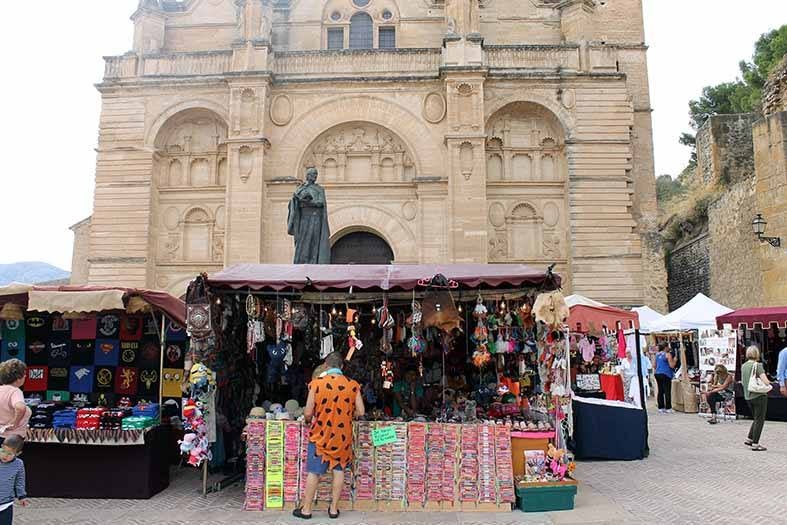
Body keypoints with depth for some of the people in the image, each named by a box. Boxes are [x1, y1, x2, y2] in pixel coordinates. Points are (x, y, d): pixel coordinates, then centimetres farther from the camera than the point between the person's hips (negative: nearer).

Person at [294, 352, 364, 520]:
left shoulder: (316, 383, -11)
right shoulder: (353, 385, -7)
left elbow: (308, 413, -10)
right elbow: (360, 412, -5)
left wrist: (309, 420, 12)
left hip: (320, 435, -1)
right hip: (343, 436, 2)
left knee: (314, 472, 8)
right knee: (339, 470, 13)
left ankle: (306, 509, 18)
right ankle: (334, 509, 20)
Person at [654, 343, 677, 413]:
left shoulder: (657, 354, 11)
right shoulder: (668, 354, -8)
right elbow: (671, 365, -10)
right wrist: (675, 360, 7)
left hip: (657, 374, 6)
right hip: (665, 374, -6)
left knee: (660, 391, 9)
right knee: (667, 392, -2)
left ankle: (661, 407, 11)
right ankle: (668, 408, 0)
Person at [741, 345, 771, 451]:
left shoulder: (743, 366, 8)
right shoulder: (757, 365, -15)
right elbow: (766, 381, -20)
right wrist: (768, 383, 0)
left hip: (748, 396, 7)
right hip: (759, 395, -7)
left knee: (756, 419, 20)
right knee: (759, 420, 2)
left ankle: (749, 439, 20)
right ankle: (755, 444, 5)